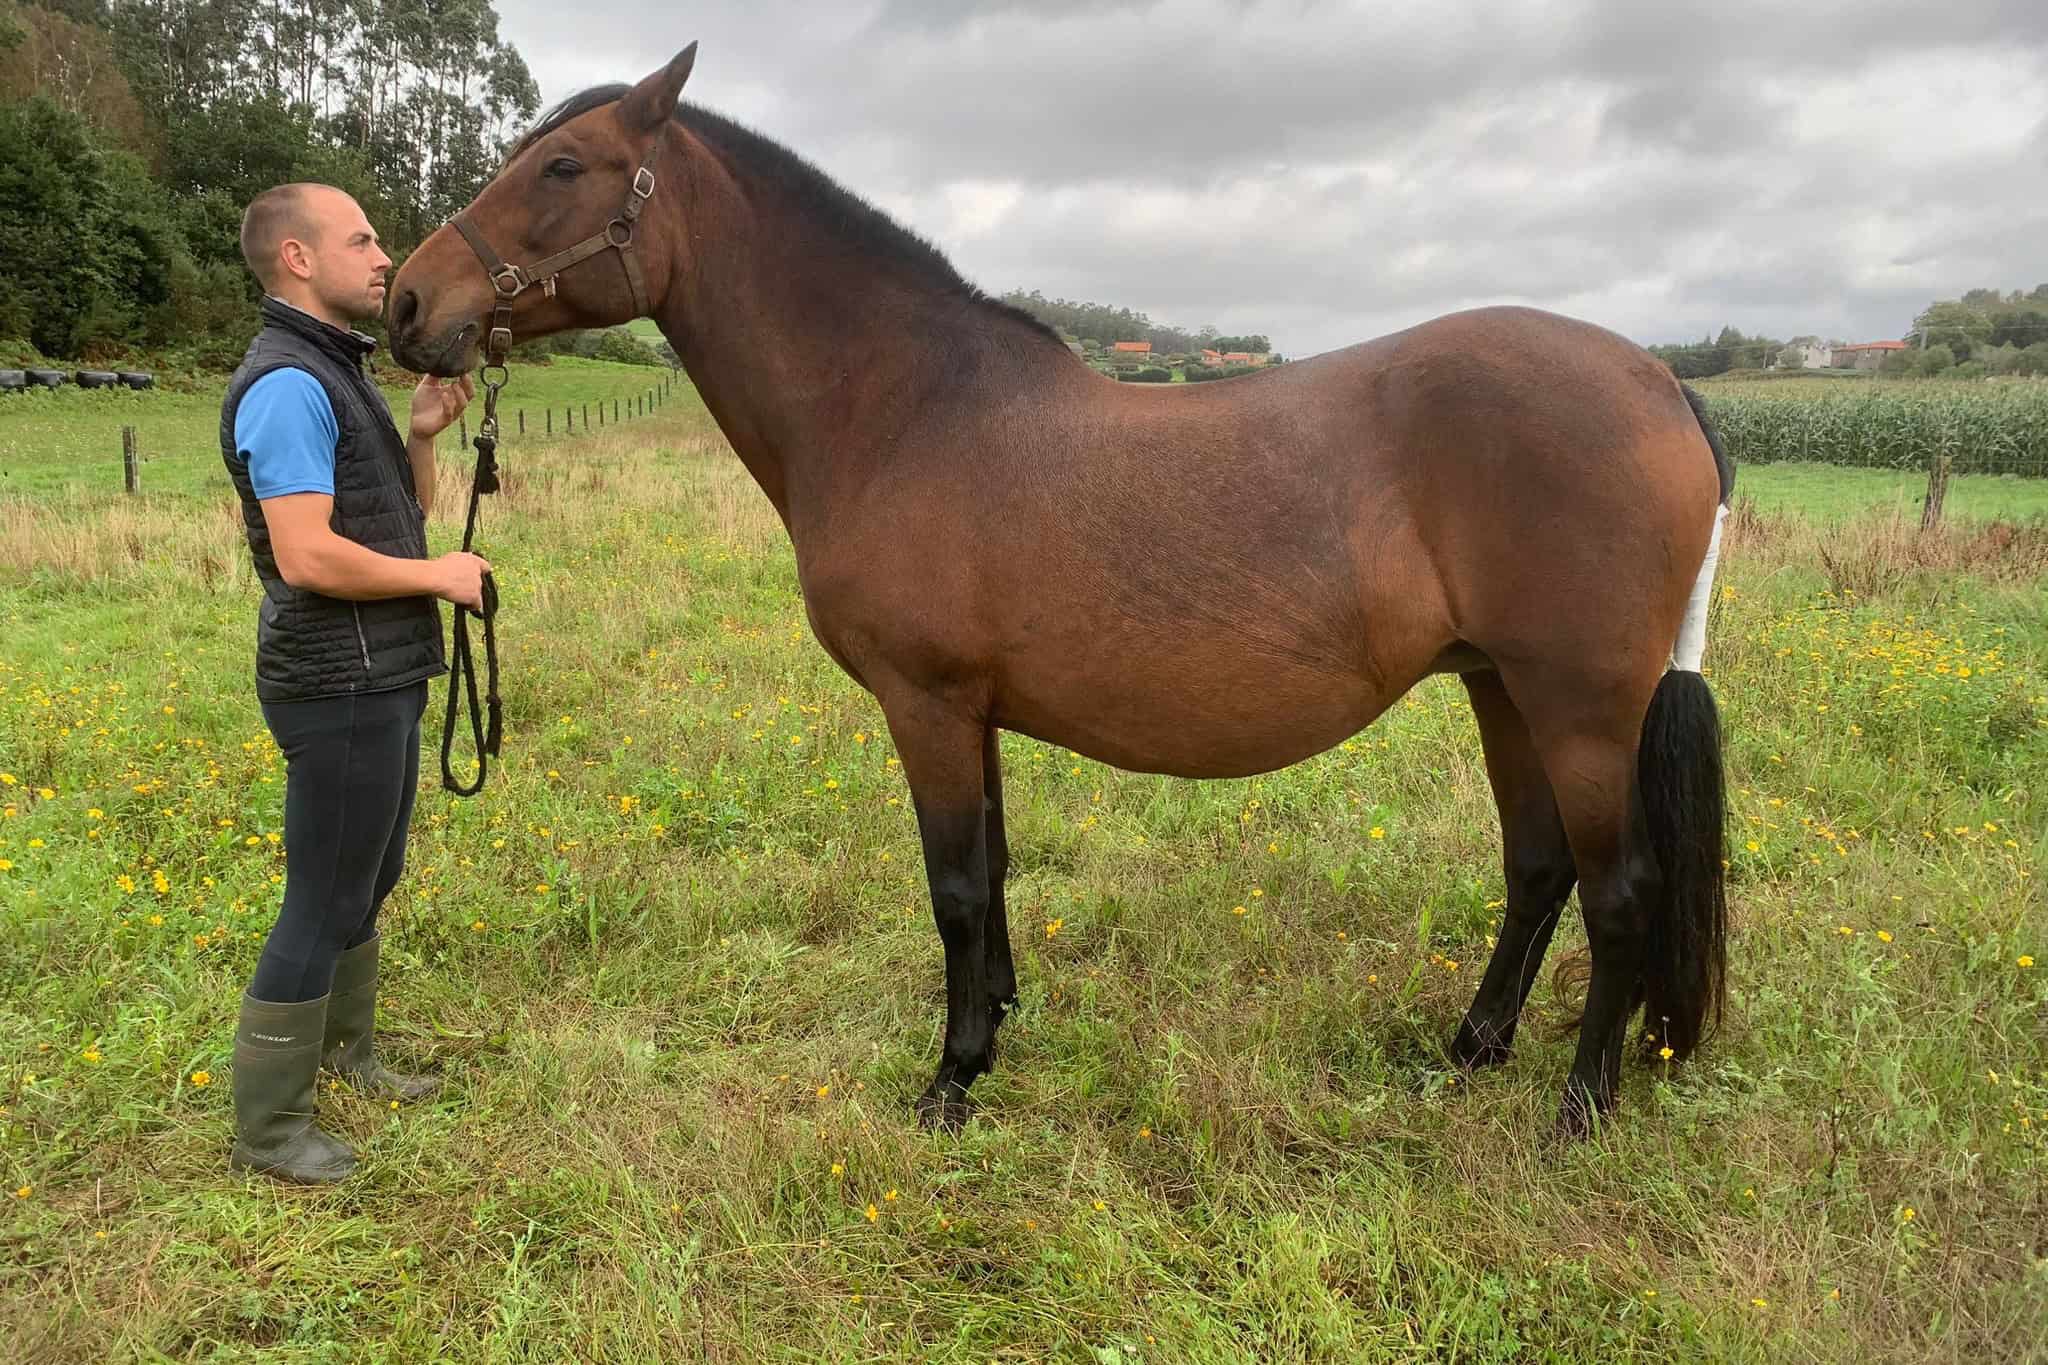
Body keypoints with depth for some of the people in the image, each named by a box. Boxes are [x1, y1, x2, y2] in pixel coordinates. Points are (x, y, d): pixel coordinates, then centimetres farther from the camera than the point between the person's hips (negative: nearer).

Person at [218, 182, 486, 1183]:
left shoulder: (338, 374, 13)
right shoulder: (288, 385, -19)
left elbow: (402, 517, 18)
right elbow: (308, 555, -27)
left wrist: (423, 434, 3)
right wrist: (440, 576, -16)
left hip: (378, 681, 10)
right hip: (341, 691, -10)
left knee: (368, 880, 21)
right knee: (325, 901, 0)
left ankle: (345, 1052, 39)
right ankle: (266, 1127, 15)